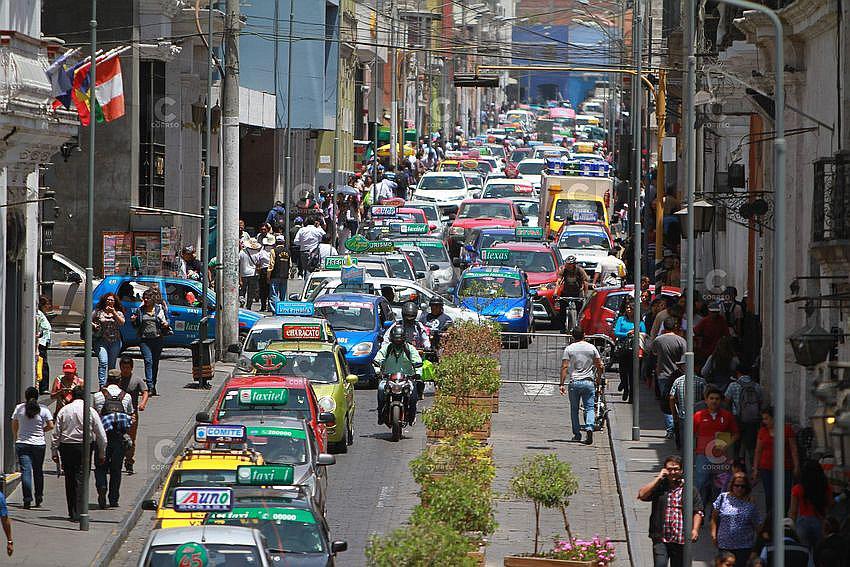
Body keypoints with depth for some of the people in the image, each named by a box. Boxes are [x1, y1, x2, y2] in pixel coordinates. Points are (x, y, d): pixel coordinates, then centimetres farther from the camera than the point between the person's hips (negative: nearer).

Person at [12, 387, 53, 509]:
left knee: (26, 471, -4)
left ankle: (27, 498, -15)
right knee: (38, 471, 15)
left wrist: (16, 438, 23)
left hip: (22, 444, -1)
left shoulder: (19, 408, -1)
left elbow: (14, 426, 7)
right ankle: (39, 497, 23)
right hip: (39, 444, 1)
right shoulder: (43, 410, -3)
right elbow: (50, 426, -4)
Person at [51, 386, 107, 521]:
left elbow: (56, 434, 3)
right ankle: (77, 513, -13)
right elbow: (101, 435, 1)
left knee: (69, 480, 11)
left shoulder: (63, 411, 4)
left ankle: (72, 512, 15)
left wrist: (54, 452, 10)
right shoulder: (90, 411, -1)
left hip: (66, 447, 2)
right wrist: (102, 454, 11)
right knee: (80, 480, -3)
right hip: (84, 447, -2)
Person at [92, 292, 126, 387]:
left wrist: (114, 313, -12)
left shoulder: (118, 313, 10)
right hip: (101, 341, -2)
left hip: (115, 341, 2)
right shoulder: (98, 312, 7)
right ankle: (102, 385, -22)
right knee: (103, 363, -17)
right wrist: (93, 325, -8)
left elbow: (122, 323, -6)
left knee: (112, 365, 6)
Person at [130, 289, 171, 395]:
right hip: (144, 340, -1)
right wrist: (134, 321, -4)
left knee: (155, 363, 7)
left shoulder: (159, 309, 6)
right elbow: (136, 325, 17)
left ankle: (153, 386, 18)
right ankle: (150, 387, -21)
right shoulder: (140, 310, 9)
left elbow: (165, 321, 11)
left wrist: (166, 324, -11)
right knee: (148, 362, -14)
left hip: (157, 339, 1)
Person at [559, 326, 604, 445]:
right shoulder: (591, 348, 4)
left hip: (574, 383, -1)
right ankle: (589, 428, -21)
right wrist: (598, 378, 19)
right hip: (589, 382, 1)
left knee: (574, 409, 11)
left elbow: (564, 367, -7)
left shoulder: (569, 349, -1)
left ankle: (577, 434, 15)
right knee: (590, 408, 2)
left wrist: (561, 384, -5)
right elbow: (600, 366, 3)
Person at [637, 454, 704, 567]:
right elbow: (642, 495, -8)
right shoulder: (658, 487, 7)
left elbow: (698, 511, 6)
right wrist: (658, 478, -5)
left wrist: (695, 529, -8)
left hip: (681, 540, 1)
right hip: (661, 539, -1)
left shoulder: (690, 489, 8)